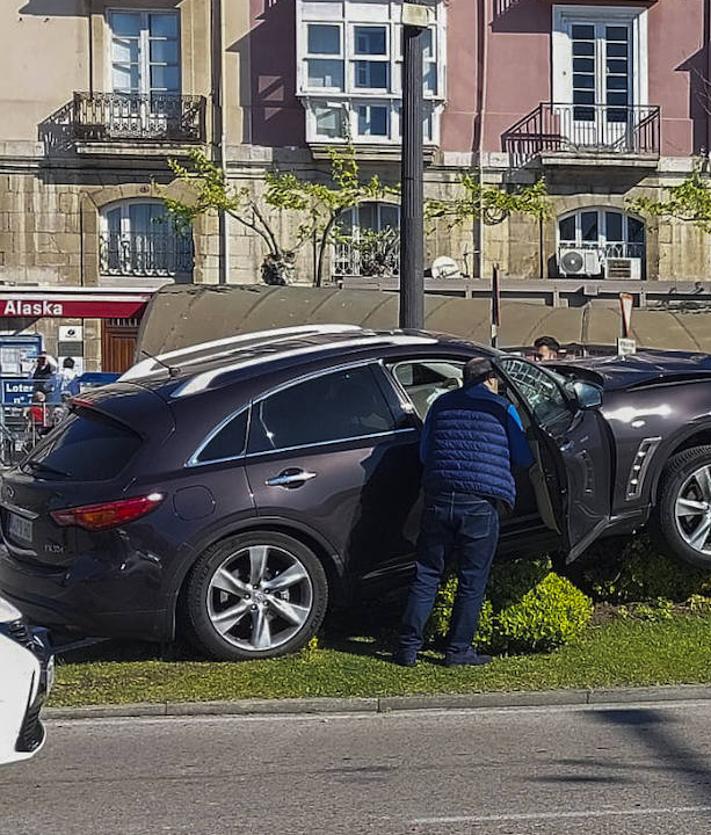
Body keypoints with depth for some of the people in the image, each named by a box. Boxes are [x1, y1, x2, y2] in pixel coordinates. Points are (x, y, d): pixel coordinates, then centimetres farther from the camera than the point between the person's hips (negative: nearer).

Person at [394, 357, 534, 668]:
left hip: (438, 499, 3)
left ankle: (408, 647, 10)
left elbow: (424, 453, 18)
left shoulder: (442, 403, 15)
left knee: (427, 575, 10)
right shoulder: (503, 409, 6)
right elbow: (523, 460, 10)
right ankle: (458, 650, 12)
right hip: (481, 503, -3)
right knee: (472, 580, 8)